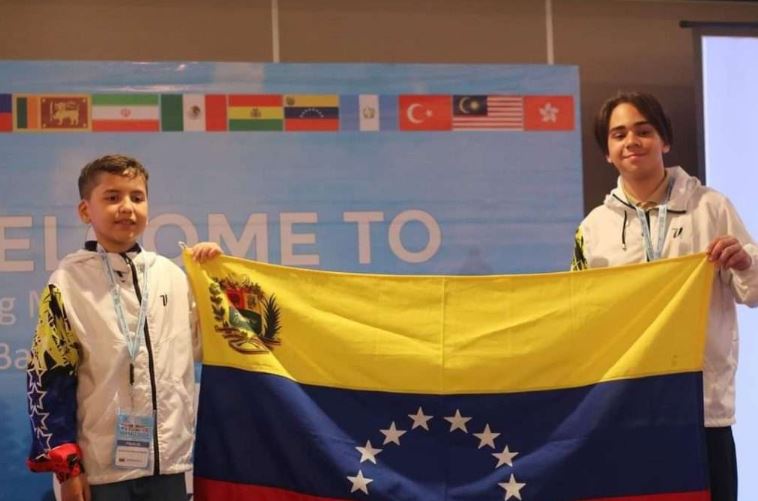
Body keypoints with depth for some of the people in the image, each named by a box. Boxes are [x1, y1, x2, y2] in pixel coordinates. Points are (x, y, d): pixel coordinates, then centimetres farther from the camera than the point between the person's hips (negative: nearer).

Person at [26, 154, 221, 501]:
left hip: (169, 459, 4)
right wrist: (66, 464, -9)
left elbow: (203, 345, 18)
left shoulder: (172, 274, 7)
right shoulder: (68, 282, -5)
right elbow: (48, 378, -6)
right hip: (103, 467, -4)